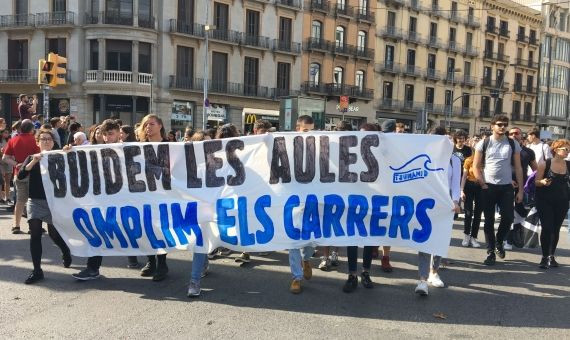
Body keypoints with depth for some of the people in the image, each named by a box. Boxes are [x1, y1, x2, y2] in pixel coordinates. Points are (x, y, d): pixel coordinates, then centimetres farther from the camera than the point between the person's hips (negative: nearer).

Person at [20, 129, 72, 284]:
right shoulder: (32, 158, 6)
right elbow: (20, 176, -7)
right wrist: (33, 161, -18)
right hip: (35, 202, 1)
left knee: (54, 234, 5)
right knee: (35, 235, -3)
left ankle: (66, 253, 36)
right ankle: (37, 271, 3)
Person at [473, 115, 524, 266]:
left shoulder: (513, 144, 3)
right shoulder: (483, 144, -1)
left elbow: (518, 168, 4)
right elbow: (476, 166, 0)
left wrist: (520, 190, 0)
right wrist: (483, 184, -9)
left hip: (506, 187, 1)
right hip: (488, 187, -1)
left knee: (508, 217, -3)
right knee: (489, 220, 4)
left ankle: (499, 241, 27)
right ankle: (491, 252, 14)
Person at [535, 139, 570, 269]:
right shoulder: (545, 164, -7)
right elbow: (536, 182, -4)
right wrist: (543, 182, -24)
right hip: (545, 201, -3)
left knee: (556, 229, 8)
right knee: (547, 228, -7)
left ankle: (551, 256, 19)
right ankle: (545, 257, 3)